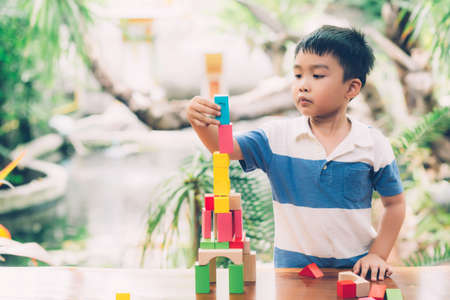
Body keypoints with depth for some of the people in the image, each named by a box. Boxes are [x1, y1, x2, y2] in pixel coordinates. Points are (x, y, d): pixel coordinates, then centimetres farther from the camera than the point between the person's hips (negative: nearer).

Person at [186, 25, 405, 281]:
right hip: (292, 265, 1)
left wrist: (378, 255, 0)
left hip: (355, 267, 0)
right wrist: (202, 124, -31)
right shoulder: (278, 136, -2)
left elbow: (395, 204, 7)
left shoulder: (373, 144, -3)